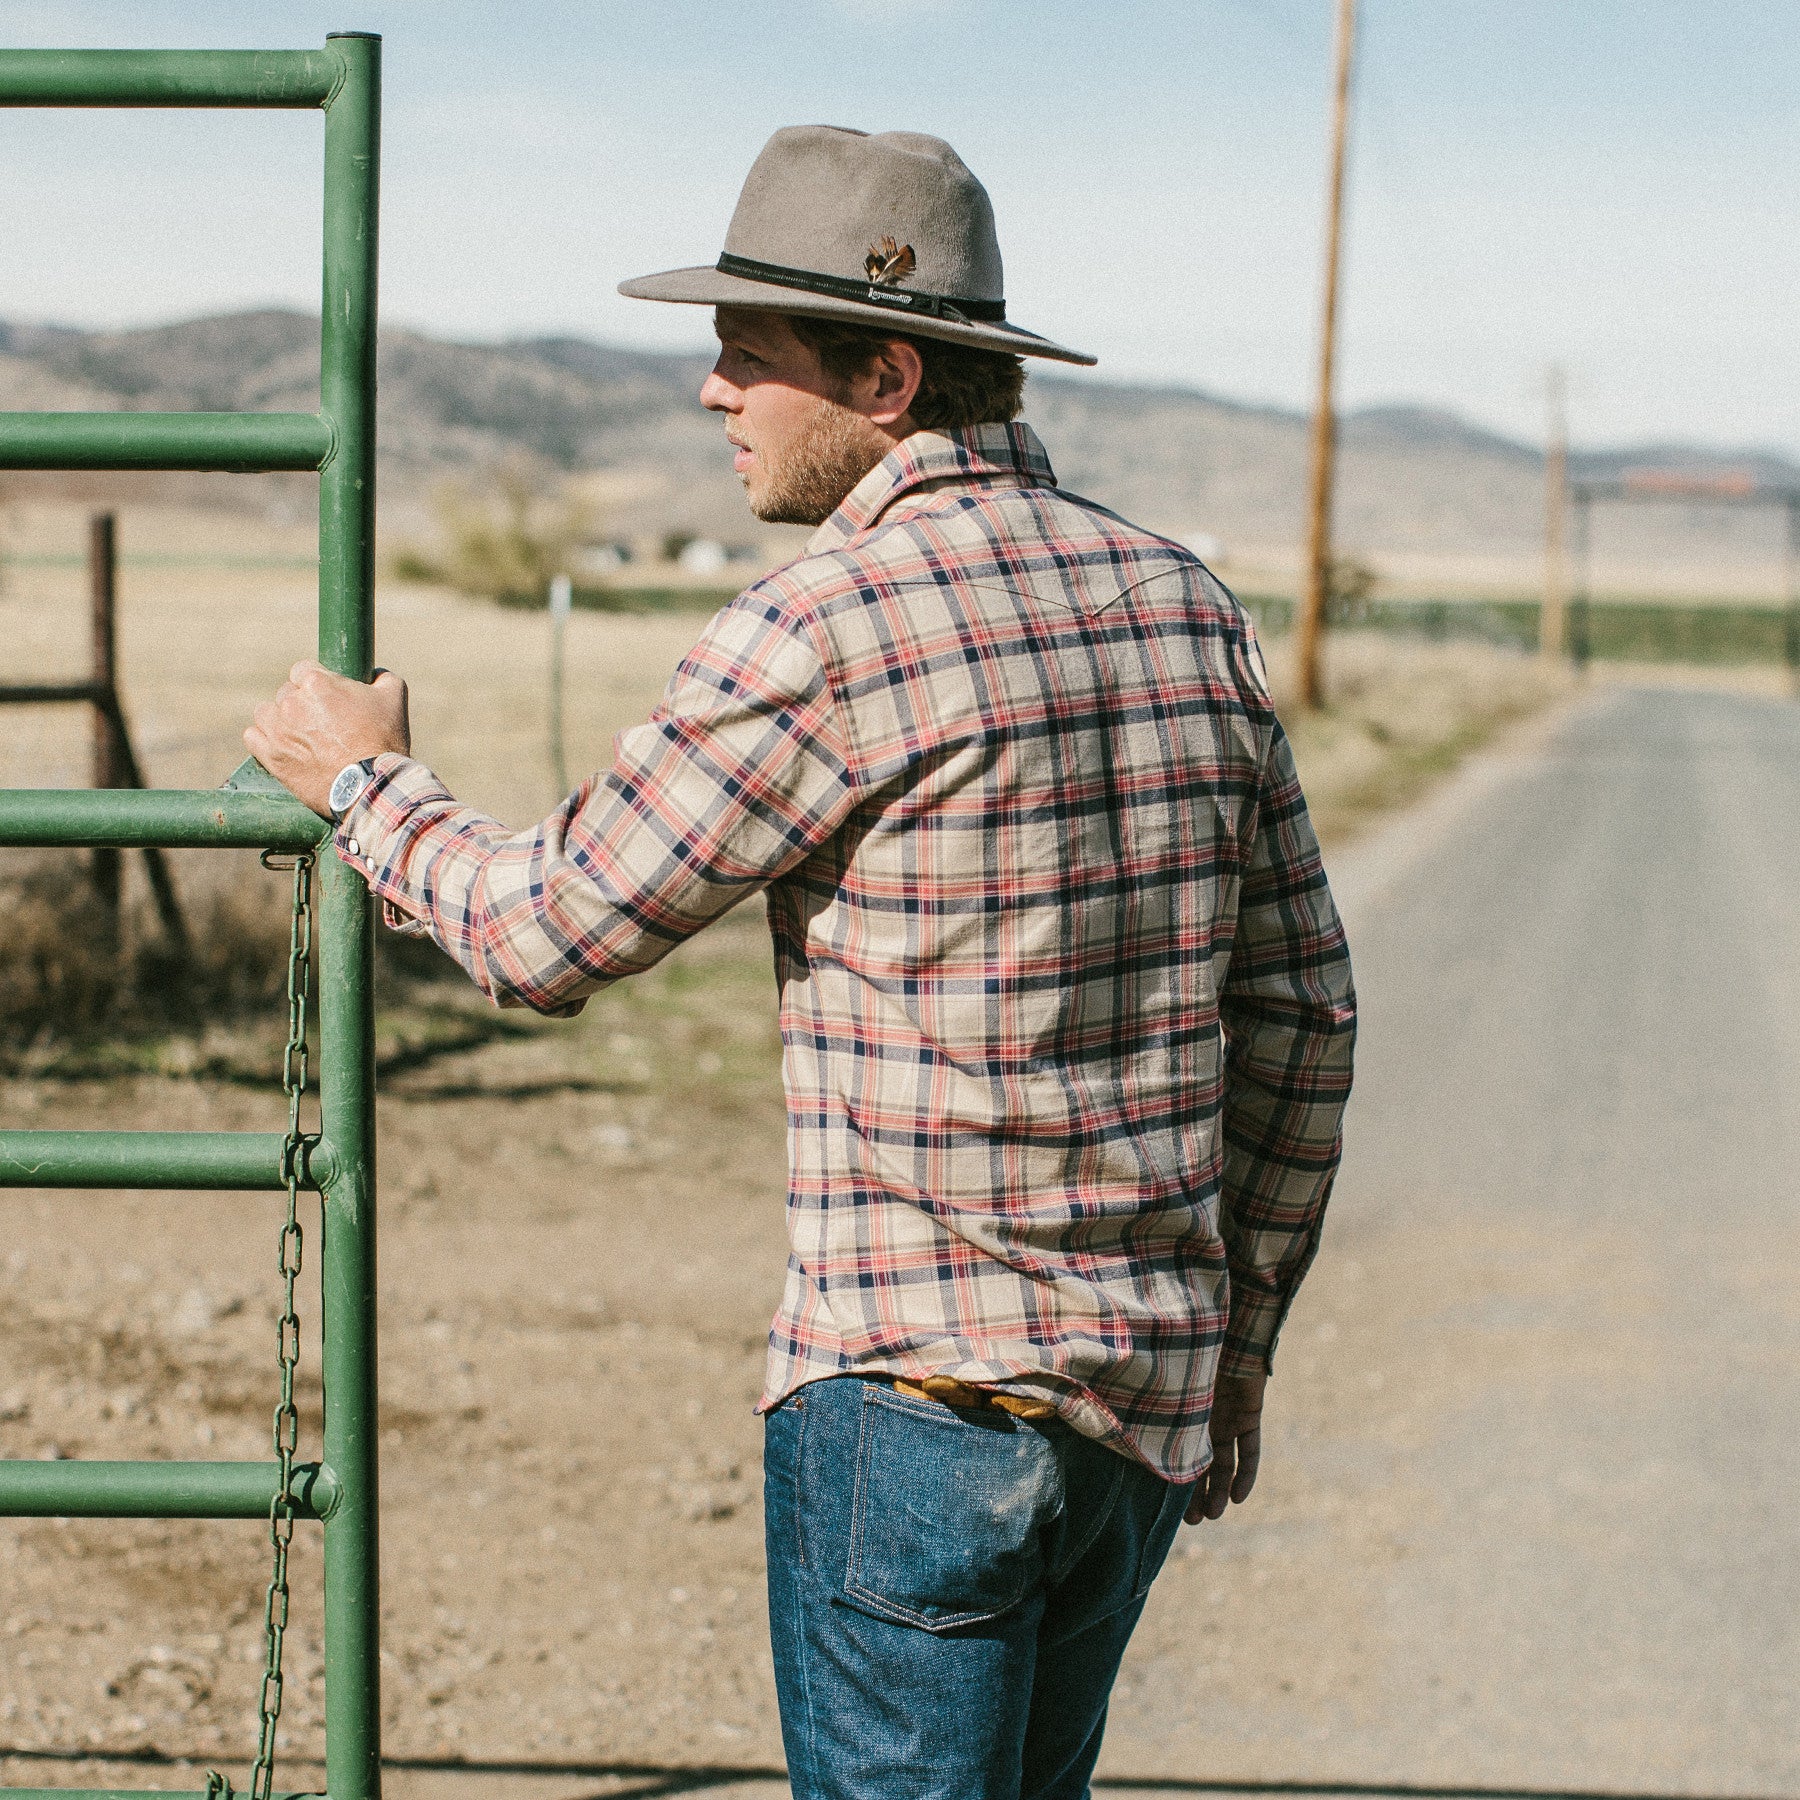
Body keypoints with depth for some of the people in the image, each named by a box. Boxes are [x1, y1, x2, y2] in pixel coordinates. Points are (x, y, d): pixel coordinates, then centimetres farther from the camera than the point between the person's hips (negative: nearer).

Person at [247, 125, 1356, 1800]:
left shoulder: (824, 625, -14)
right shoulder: (1184, 605, 8)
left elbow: (552, 933, -6)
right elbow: (1300, 1010, 12)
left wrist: (365, 783, 13)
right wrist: (1237, 1340, 20)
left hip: (921, 1392, -8)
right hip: (1149, 1389, 8)